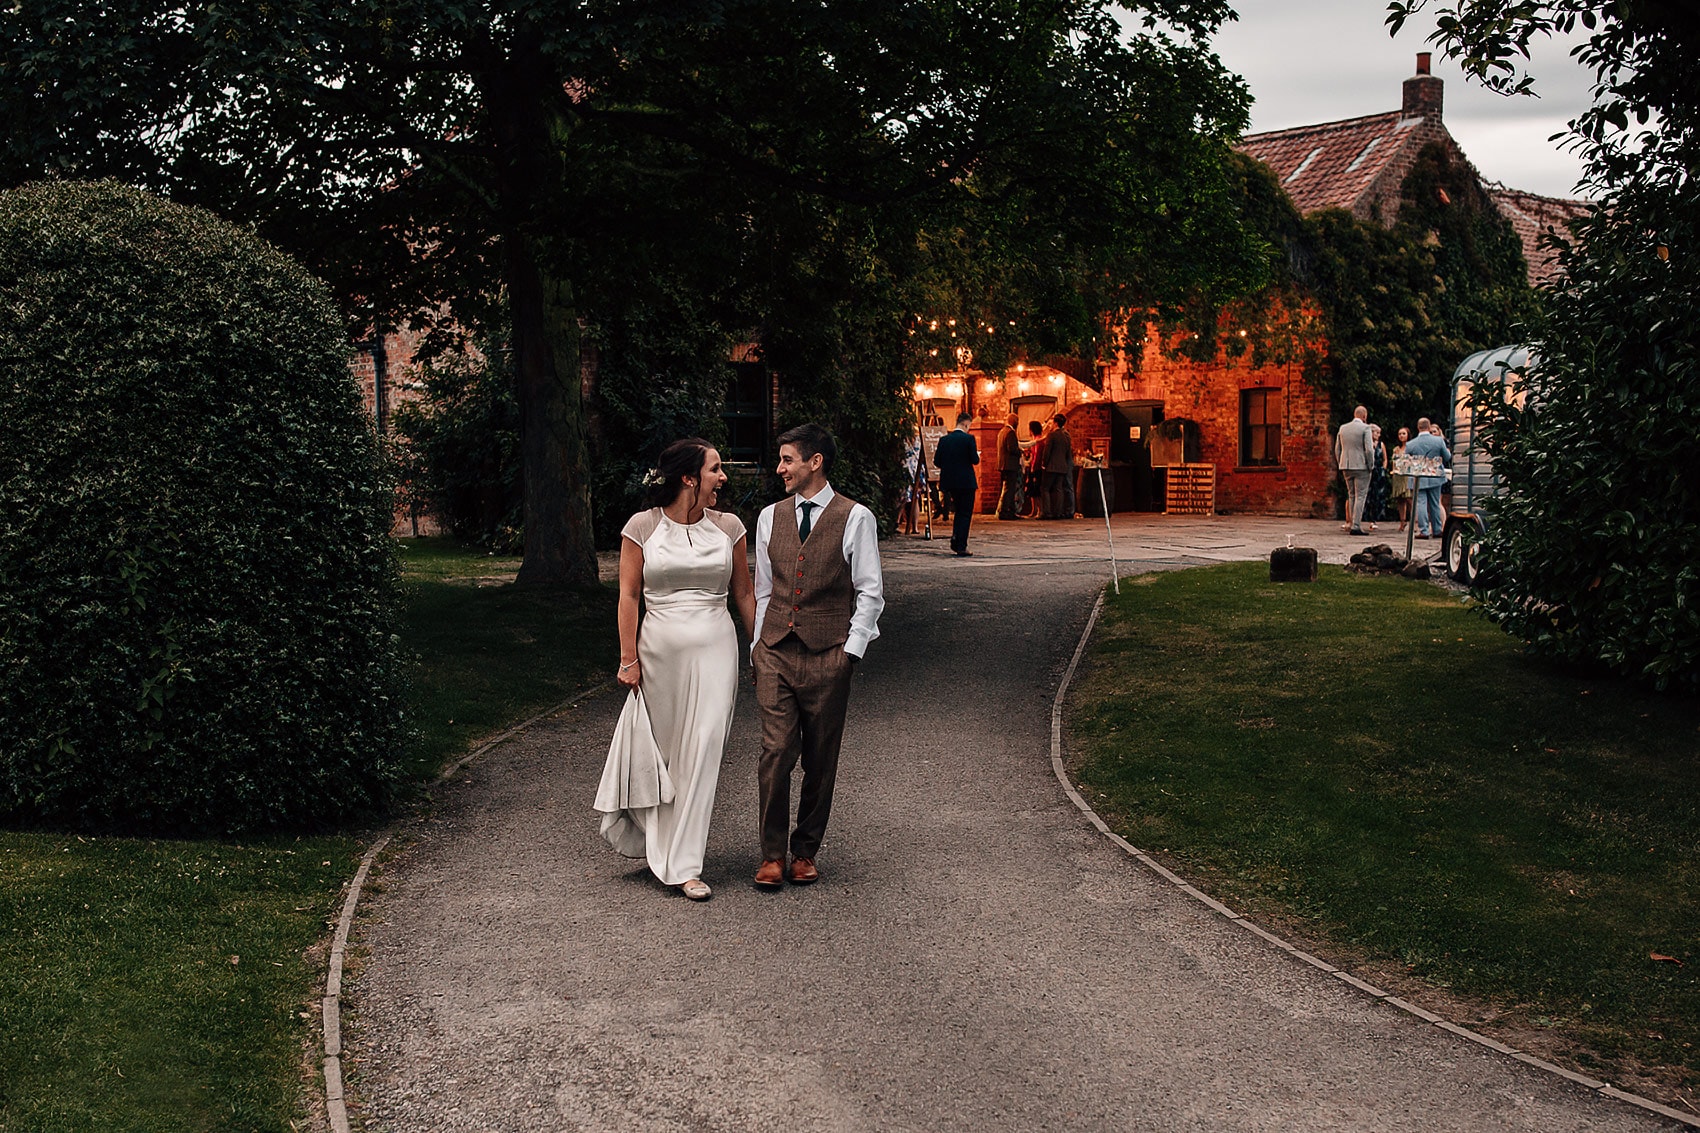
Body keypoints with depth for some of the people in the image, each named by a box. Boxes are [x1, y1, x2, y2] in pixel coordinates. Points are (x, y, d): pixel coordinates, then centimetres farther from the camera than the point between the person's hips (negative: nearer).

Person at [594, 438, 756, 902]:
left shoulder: (728, 527, 5)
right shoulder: (642, 527, -1)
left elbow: (744, 593, 11)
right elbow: (628, 594, 0)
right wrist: (629, 659, -4)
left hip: (714, 647, 1)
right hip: (659, 649, -1)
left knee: (701, 754, -5)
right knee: (657, 751, 9)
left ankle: (684, 865, 0)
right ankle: (662, 846, 30)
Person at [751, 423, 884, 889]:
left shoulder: (855, 519, -2)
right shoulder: (770, 517, 11)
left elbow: (870, 593, 0)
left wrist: (851, 650, -7)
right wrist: (759, 645, 12)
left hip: (827, 654, -2)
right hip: (775, 653, 2)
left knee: (820, 760, 5)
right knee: (776, 753, -6)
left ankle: (805, 851, 18)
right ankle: (772, 854, 3)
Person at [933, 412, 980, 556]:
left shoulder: (944, 439, 3)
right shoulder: (968, 438, -10)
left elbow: (937, 461, 3)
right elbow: (975, 460, -13)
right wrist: (977, 456, 9)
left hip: (949, 482, 5)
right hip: (966, 482, -5)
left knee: (958, 512, 22)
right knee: (965, 514, 3)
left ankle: (955, 543, 17)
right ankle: (961, 548, -1)